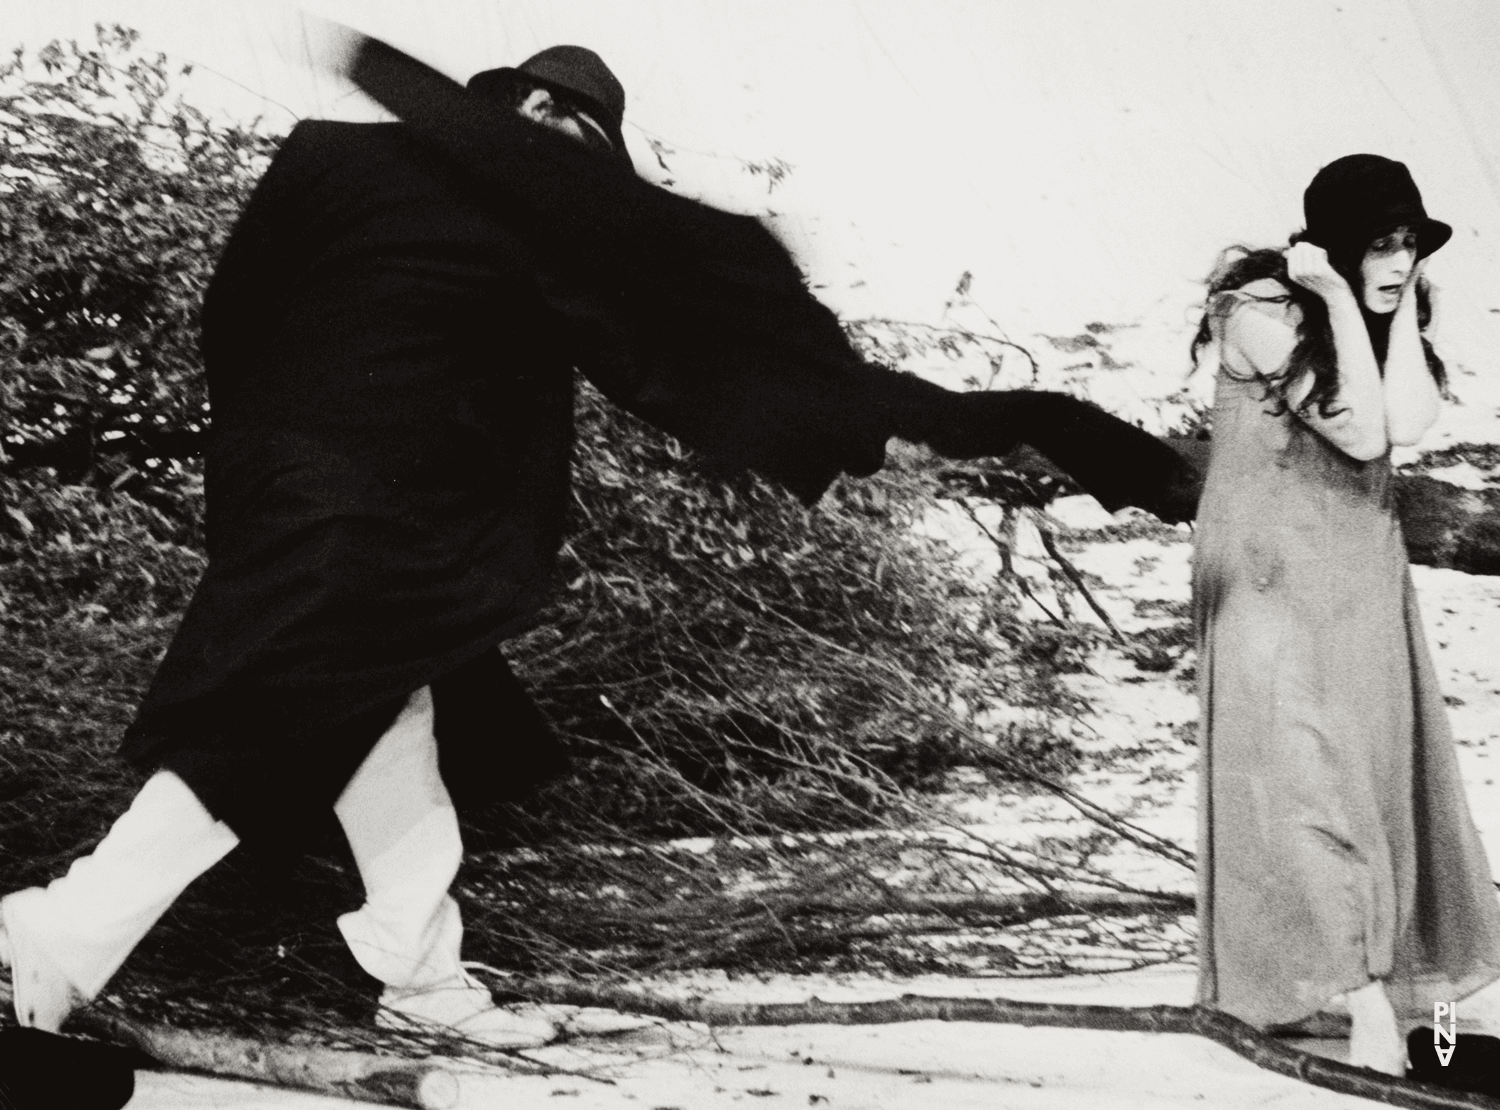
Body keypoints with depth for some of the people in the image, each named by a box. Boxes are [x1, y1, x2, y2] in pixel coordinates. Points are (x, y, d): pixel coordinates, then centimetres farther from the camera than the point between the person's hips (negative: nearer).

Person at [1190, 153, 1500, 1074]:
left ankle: (1375, 971, 16)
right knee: (1303, 765, -8)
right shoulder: (1262, 312, -16)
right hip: (1276, 569, -7)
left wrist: (1404, 309, -9)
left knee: (1376, 757, 7)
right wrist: (1343, 302, -22)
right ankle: (1365, 989, -8)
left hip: (1363, 567, 7)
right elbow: (1360, 433, -21)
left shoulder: (1378, 317, 4)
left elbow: (1408, 423, -11)